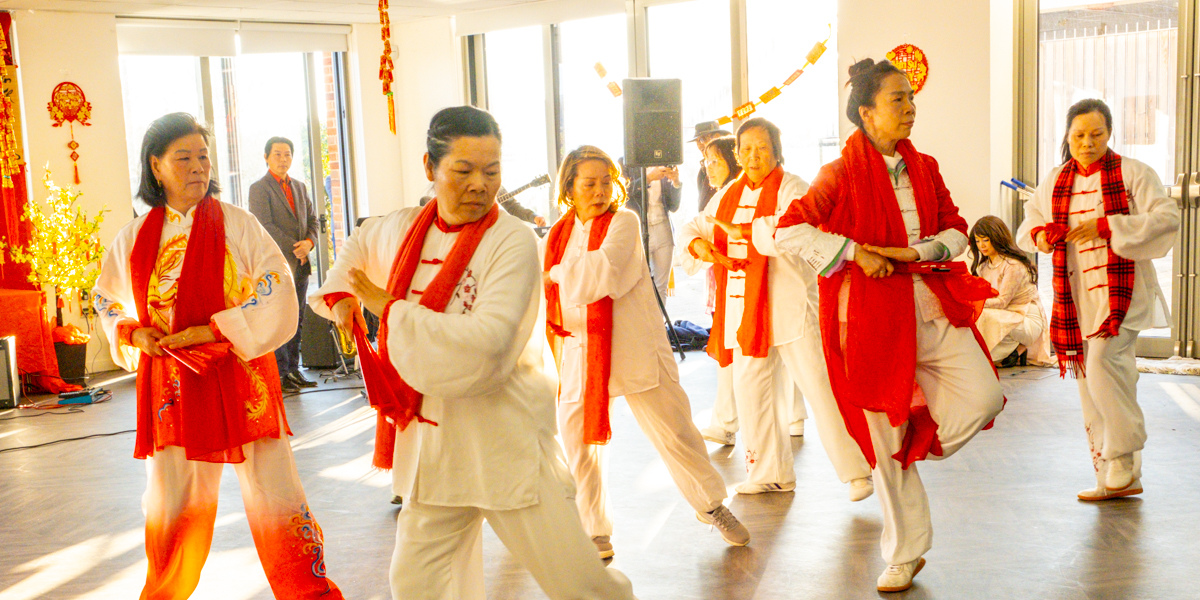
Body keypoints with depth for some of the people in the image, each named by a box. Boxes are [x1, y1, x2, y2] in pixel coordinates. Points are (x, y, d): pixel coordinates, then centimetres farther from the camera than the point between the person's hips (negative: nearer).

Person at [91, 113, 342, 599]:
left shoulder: (236, 225, -4)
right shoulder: (134, 238, 7)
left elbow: (278, 298, -10)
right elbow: (107, 302, 18)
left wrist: (209, 331, -15)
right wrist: (134, 333, -3)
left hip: (238, 381, -3)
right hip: (171, 388, 3)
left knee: (274, 499, 0)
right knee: (169, 506, 14)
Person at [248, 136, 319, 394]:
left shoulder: (300, 187, 18)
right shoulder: (259, 188, -4)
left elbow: (313, 220, 16)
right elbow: (265, 226, -12)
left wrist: (309, 242, -4)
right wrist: (294, 247, -14)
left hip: (300, 265, 7)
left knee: (296, 321, 9)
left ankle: (293, 371, 15)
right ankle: (279, 375, -2)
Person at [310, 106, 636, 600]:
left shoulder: (513, 242, -15)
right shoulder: (405, 229, 4)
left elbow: (485, 346, -27)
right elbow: (357, 246, 29)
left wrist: (389, 308, -18)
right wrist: (341, 295, 11)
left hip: (506, 442, -5)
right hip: (431, 440, 6)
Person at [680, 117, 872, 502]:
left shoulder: (791, 188, -7)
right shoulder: (730, 194, 13)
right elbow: (696, 227, 17)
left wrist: (746, 233, -29)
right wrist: (698, 244, -6)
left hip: (789, 305, -6)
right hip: (744, 307, 7)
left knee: (818, 387, -6)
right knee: (750, 388, 11)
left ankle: (857, 471, 6)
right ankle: (771, 473, 26)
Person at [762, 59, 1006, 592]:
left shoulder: (924, 168, 9)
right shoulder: (841, 174, -7)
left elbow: (955, 228, 11)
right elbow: (788, 231, -15)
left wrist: (919, 251, -9)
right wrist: (856, 253, -18)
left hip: (931, 302, 4)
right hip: (871, 313, -4)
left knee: (983, 396, -17)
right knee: (886, 436, 6)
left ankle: (916, 441, 16)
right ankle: (905, 554, 23)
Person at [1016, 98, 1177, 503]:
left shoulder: (1133, 173, -1)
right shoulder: (1054, 181, 12)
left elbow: (1166, 218, -10)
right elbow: (1029, 224, 19)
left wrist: (1105, 226, -19)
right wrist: (1038, 234, -5)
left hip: (1121, 290, -5)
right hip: (1077, 295, 5)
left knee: (1103, 362, -25)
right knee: (1089, 379, 5)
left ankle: (1124, 457, -7)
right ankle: (1114, 478, 15)